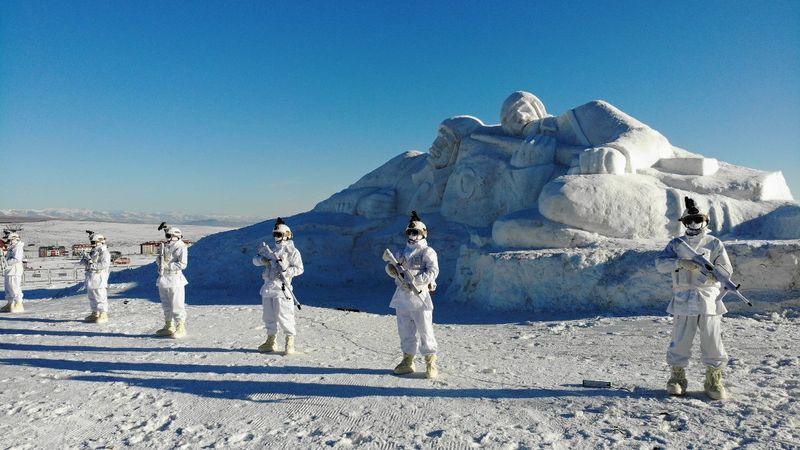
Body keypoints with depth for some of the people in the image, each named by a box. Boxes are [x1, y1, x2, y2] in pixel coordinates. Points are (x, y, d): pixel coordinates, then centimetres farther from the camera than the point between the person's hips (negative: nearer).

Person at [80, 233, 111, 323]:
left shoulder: (104, 252, -9)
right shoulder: (93, 252, 19)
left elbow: (105, 264, -22)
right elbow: (83, 260, 14)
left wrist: (93, 265, -24)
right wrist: (86, 260, -8)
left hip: (99, 278, -9)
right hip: (90, 277, 9)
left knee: (100, 297, -8)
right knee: (92, 296, 16)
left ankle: (103, 315, -4)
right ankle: (95, 314, 27)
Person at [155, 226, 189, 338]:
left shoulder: (181, 247, -11)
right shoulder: (164, 245, 12)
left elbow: (182, 264, -17)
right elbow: (158, 260, 17)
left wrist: (168, 265, -19)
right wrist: (160, 260, -5)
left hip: (175, 280, -8)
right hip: (163, 279, 8)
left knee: (177, 305, -5)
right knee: (166, 305, 15)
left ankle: (180, 328, 1)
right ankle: (169, 327, 26)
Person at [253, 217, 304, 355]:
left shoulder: (292, 251, -2)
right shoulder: (270, 250, 18)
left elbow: (299, 268, -6)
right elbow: (255, 260, 16)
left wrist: (286, 272, -21)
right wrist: (262, 259, -7)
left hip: (281, 288, -7)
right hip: (268, 287, 7)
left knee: (283, 316, -9)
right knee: (268, 316, 13)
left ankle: (290, 342, 0)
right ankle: (270, 341, 25)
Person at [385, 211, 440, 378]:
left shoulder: (427, 252, -2)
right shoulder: (404, 252, 18)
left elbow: (432, 272, -14)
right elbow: (393, 268, 18)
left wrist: (414, 280, -22)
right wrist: (391, 268, -6)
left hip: (419, 297, -6)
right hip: (402, 297, 6)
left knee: (425, 331, -2)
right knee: (405, 331, 12)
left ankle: (431, 364, 6)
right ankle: (407, 361, 22)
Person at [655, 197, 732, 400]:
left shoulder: (715, 244, 8)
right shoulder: (676, 244, 8)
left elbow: (727, 270, 3)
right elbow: (660, 263, -6)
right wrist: (681, 262, -21)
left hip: (708, 298, 0)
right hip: (683, 299, 0)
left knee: (712, 341, 2)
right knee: (680, 340, 2)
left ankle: (713, 380, 16)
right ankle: (677, 378, 15)